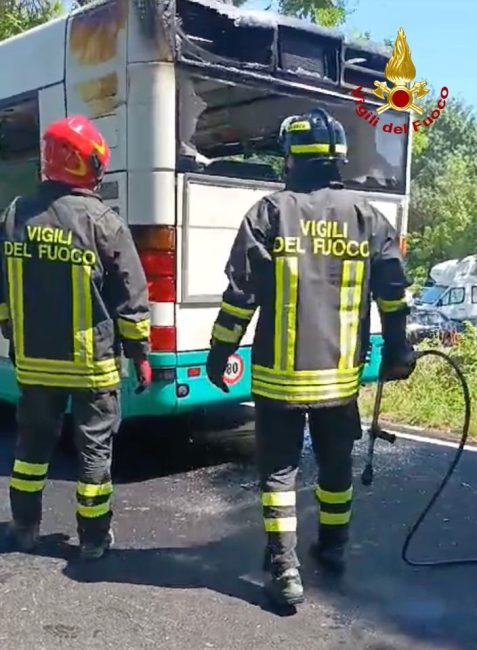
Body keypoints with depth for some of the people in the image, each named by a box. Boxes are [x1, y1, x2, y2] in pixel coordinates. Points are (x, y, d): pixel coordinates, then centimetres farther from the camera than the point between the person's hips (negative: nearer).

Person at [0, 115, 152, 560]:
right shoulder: (102, 221, -14)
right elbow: (131, 296, -10)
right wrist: (139, 352, 0)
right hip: (92, 361, -4)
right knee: (94, 446, 8)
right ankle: (94, 537, 18)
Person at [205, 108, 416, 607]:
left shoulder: (269, 213, -8)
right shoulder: (366, 217, 2)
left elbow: (240, 294, -9)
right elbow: (393, 290, 4)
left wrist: (219, 353, 0)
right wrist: (397, 350, 14)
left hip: (279, 375, -3)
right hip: (340, 374, 4)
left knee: (278, 470, 8)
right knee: (336, 464, 20)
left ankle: (285, 570, 7)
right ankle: (333, 548, 37)